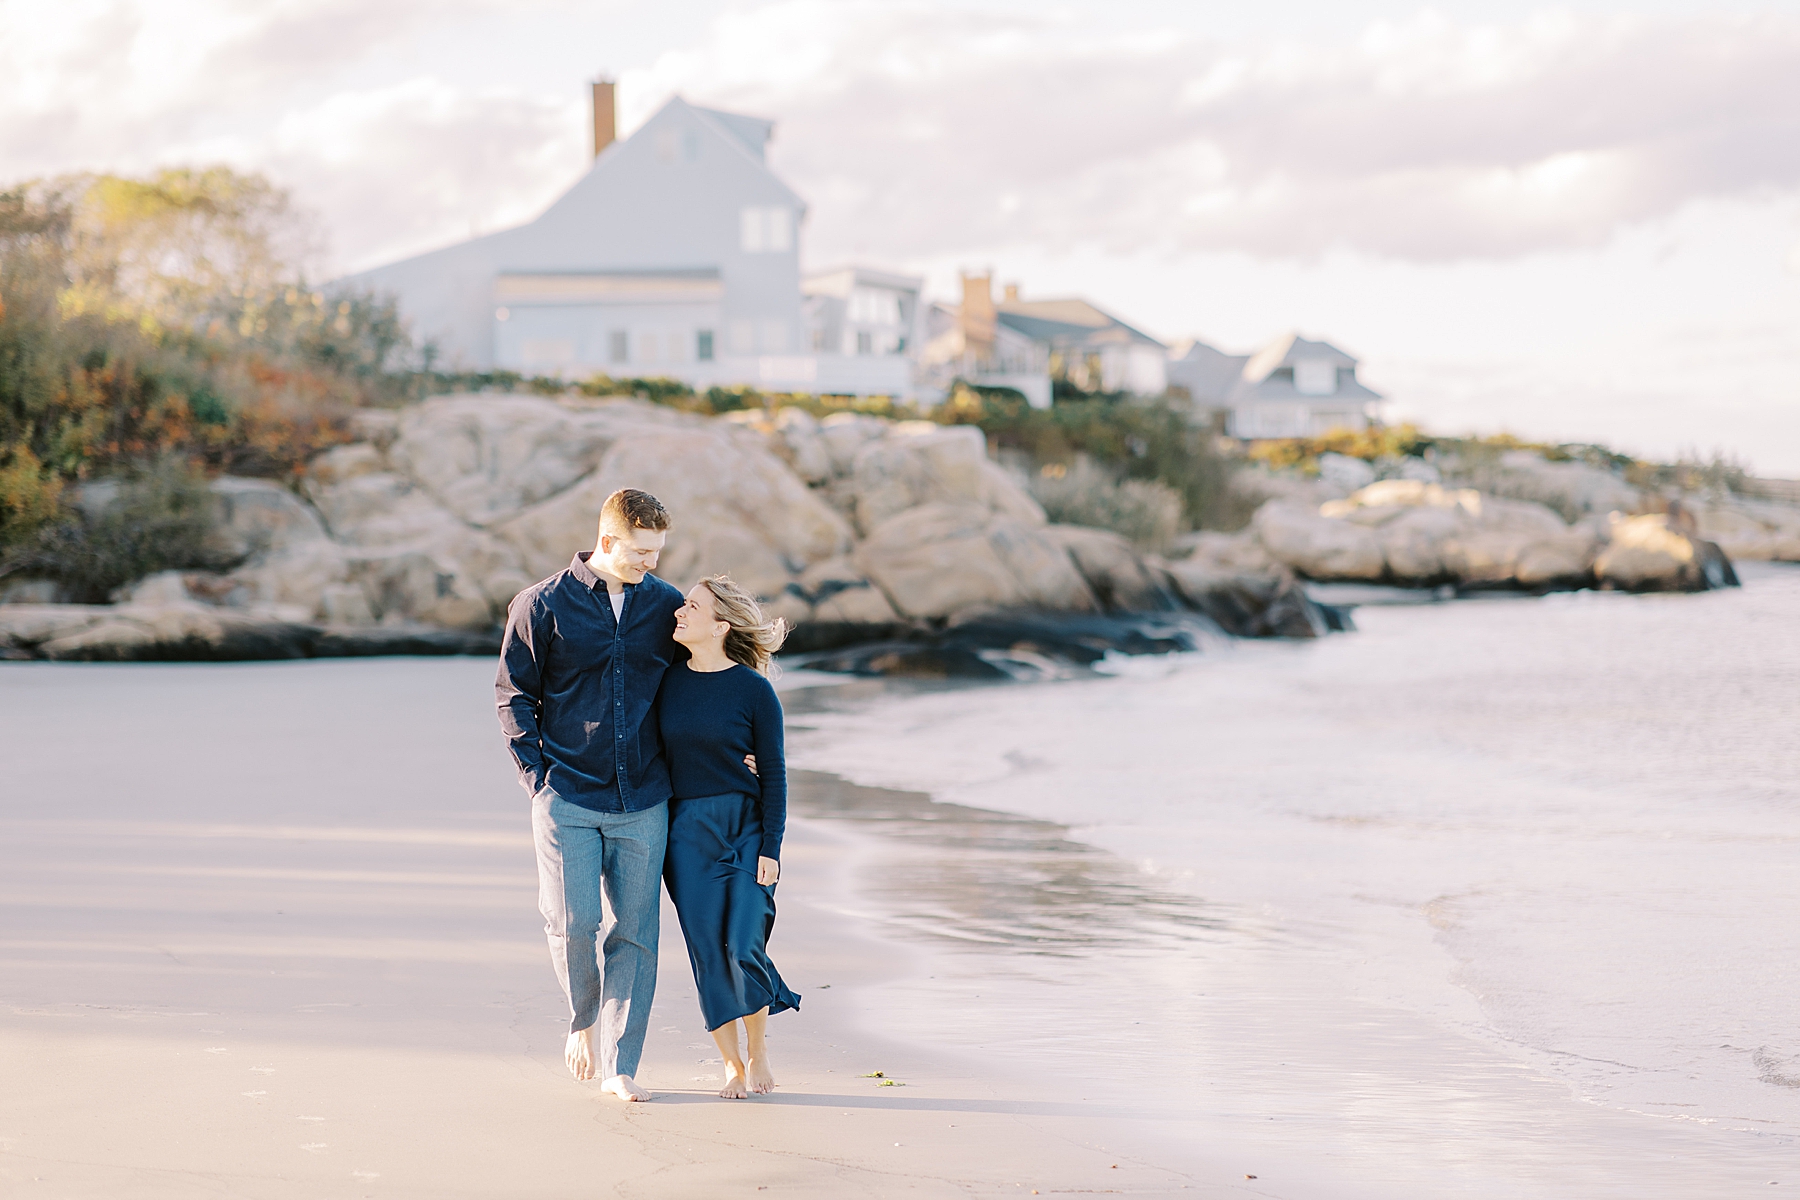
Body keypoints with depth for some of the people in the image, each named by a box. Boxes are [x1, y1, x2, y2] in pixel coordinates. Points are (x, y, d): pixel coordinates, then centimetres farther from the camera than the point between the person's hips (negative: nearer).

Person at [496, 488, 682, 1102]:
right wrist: (536, 775, -4)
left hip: (643, 801, 2)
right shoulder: (543, 604, -2)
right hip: (567, 795, -2)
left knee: (634, 931, 0)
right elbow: (513, 694, 3)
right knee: (573, 923, -8)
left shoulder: (667, 606, 6)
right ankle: (582, 1021, 21)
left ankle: (619, 1064, 8)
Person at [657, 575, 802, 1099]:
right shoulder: (669, 681, 4)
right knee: (708, 951, 0)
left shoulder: (753, 689, -6)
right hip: (686, 832, 3)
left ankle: (759, 1051, 14)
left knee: (742, 948, -10)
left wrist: (771, 849, -8)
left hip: (746, 829, -3)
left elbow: (774, 775, -4)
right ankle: (732, 1065, 14)